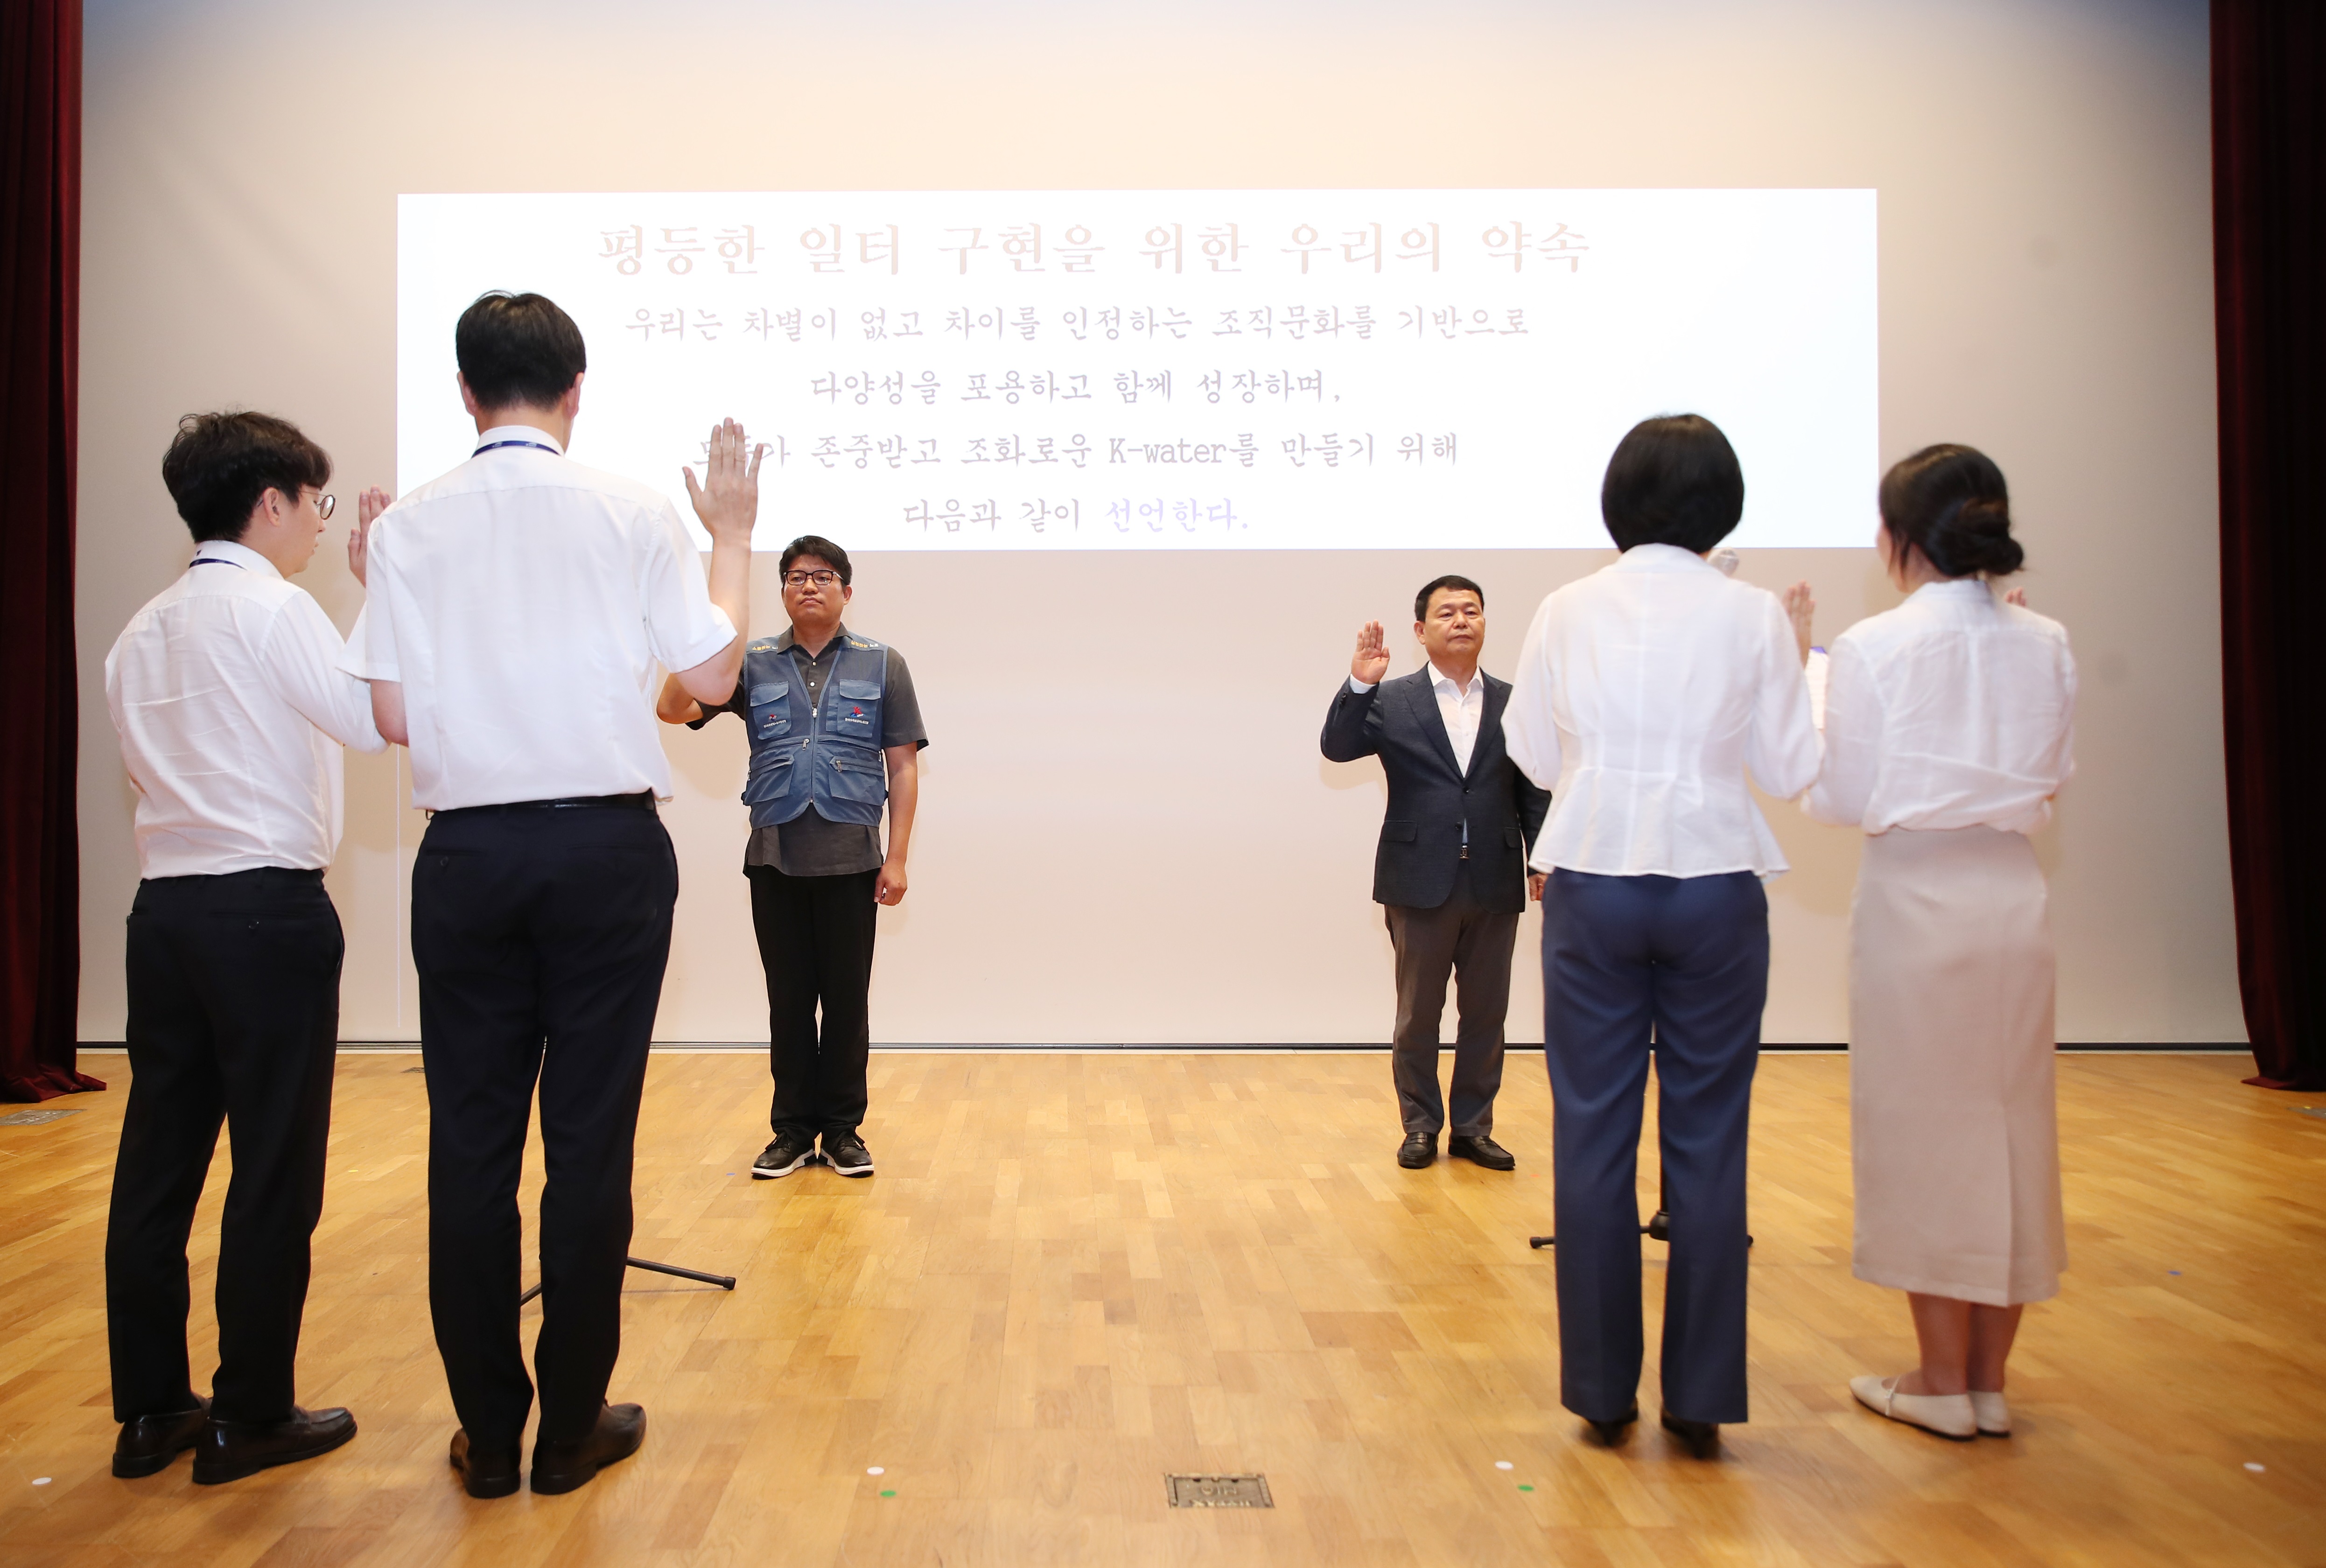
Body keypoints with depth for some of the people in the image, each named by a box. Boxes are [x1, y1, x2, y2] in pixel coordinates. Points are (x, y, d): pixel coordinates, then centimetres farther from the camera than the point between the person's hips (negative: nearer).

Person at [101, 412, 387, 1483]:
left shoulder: (141, 632, 14)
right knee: (275, 1170, 1)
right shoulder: (273, 608, -9)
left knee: (158, 1160, 11)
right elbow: (377, 720, -17)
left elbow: (147, 765, 16)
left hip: (165, 910, 8)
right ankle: (251, 1416, 10)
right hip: (268, 911, -8)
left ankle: (149, 1411, 21)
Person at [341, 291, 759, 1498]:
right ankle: (571, 1427, 15)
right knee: (589, 1137, 6)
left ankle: (489, 1434, 18)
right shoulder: (633, 515, -2)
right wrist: (733, 535, 14)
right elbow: (713, 674, 2)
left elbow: (392, 717, 0)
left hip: (468, 854, 1)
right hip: (607, 850, -1)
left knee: (470, 1139, 9)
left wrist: (381, 577, 15)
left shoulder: (410, 527, 1)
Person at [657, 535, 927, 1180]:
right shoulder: (752, 664, 8)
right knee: (788, 1001, 8)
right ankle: (792, 1129, 18)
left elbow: (903, 766, 3)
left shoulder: (882, 665, 5)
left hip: (851, 860, -1)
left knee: (847, 1000, 5)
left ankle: (843, 1129, 16)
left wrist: (897, 857, -4)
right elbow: (674, 709, -3)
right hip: (774, 860, 1)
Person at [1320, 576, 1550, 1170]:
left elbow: (1533, 791, 6)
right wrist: (1359, 684, -24)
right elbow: (1337, 747, -11)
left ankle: (1473, 1128, 24)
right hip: (1421, 883, -2)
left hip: (1494, 886, 2)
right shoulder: (1392, 701, 2)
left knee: (1486, 1015, 10)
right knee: (1417, 1015, 9)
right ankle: (1421, 1127, 23)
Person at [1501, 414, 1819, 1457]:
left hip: (1592, 888, 1)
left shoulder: (1567, 612, 0)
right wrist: (1804, 666, 14)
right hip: (1714, 889, 0)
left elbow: (1533, 754, 4)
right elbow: (1790, 770, 1)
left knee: (1594, 1136, 7)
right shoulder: (1752, 617, -3)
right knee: (1708, 1140, 7)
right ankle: (1700, 1398, 15)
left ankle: (1603, 1389, 15)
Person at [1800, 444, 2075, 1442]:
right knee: (2011, 1120, 12)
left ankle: (1943, 1383, 16)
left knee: (1923, 1125, 6)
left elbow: (1842, 799, -9)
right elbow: (2053, 776, 10)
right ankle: (1989, 1380, 23)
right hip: (2012, 891, 5)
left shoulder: (1873, 648, -11)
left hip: (1914, 898, -4)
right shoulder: (2045, 645, 3)